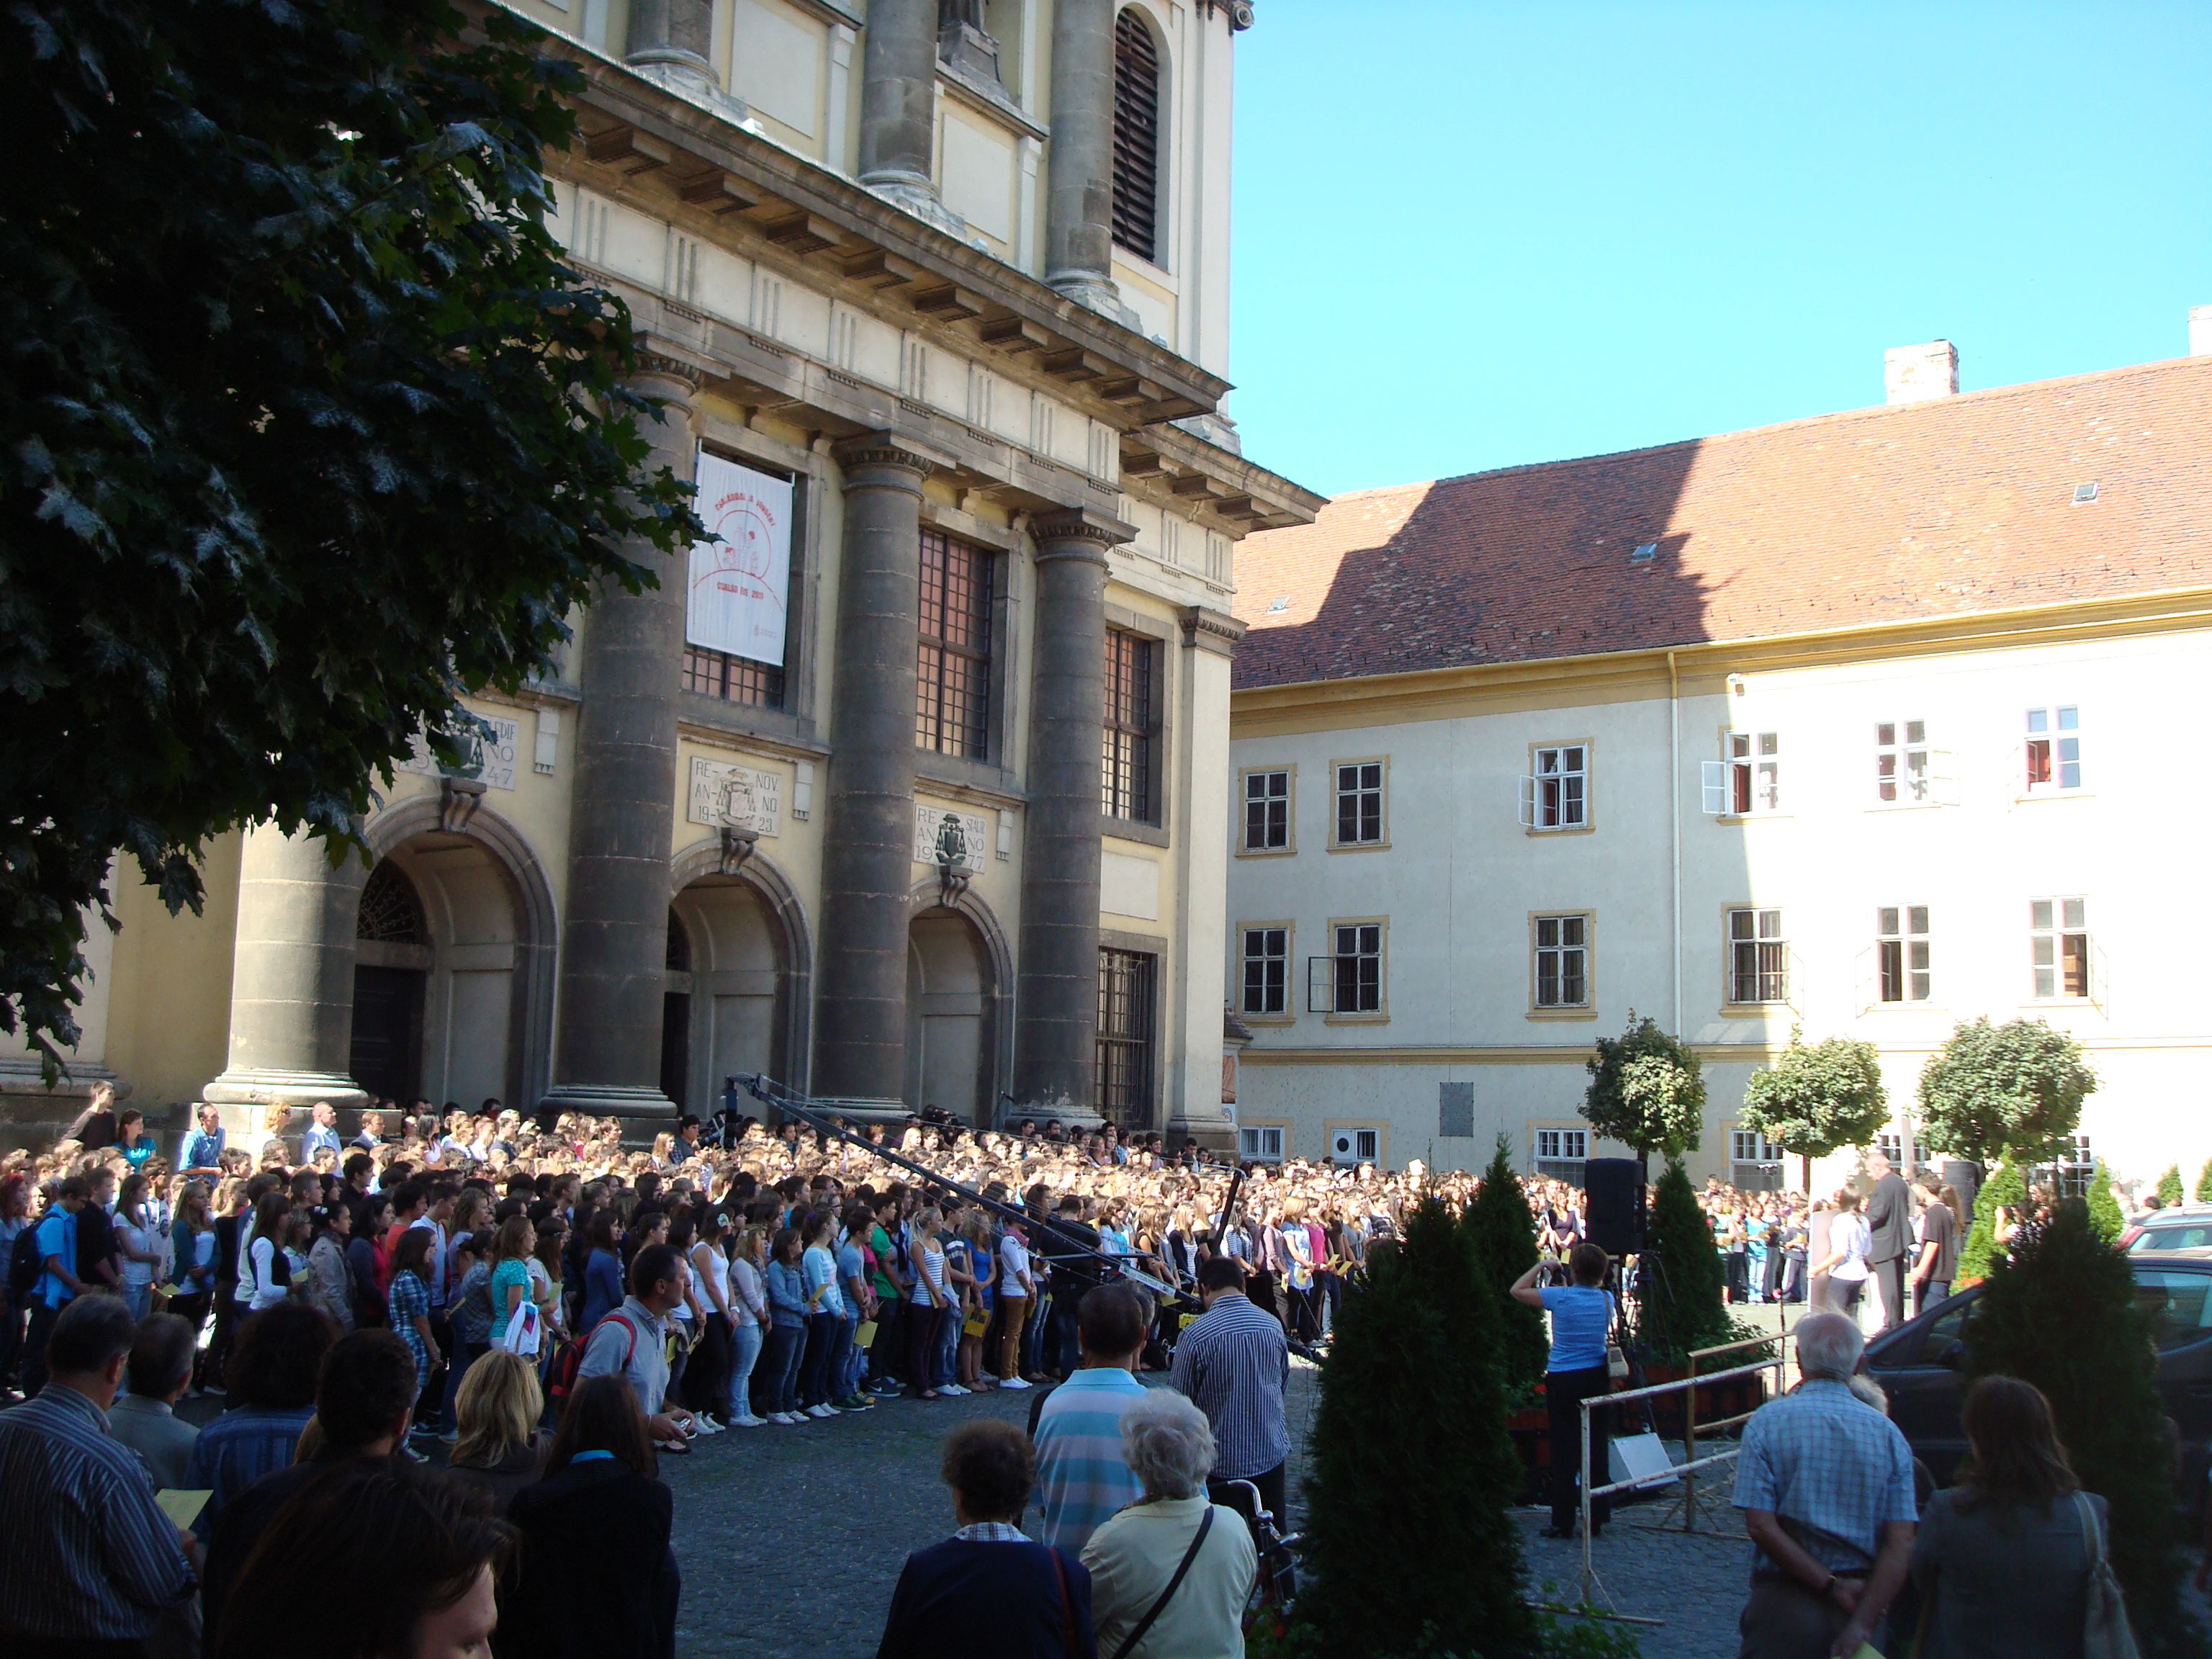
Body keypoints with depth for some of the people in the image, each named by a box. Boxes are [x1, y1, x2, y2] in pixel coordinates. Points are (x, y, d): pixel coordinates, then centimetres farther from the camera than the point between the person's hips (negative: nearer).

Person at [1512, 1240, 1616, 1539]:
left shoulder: (1560, 1297, -13)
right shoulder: (1606, 1299, -1)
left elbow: (1517, 1290, -1)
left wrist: (1541, 1266, 9)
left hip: (1563, 1380, -3)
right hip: (1597, 1378, 4)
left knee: (1564, 1449, 2)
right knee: (1597, 1446, 9)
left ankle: (1563, 1523, 6)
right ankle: (1597, 1519, 15)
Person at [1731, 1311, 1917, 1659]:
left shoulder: (1767, 1422, -6)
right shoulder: (1888, 1433, 0)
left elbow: (1760, 1525, -14)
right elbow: (1901, 1544, -8)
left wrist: (1833, 1586, -11)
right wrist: (1862, 1623, -12)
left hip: (1783, 1604, -2)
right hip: (1863, 1605, 2)